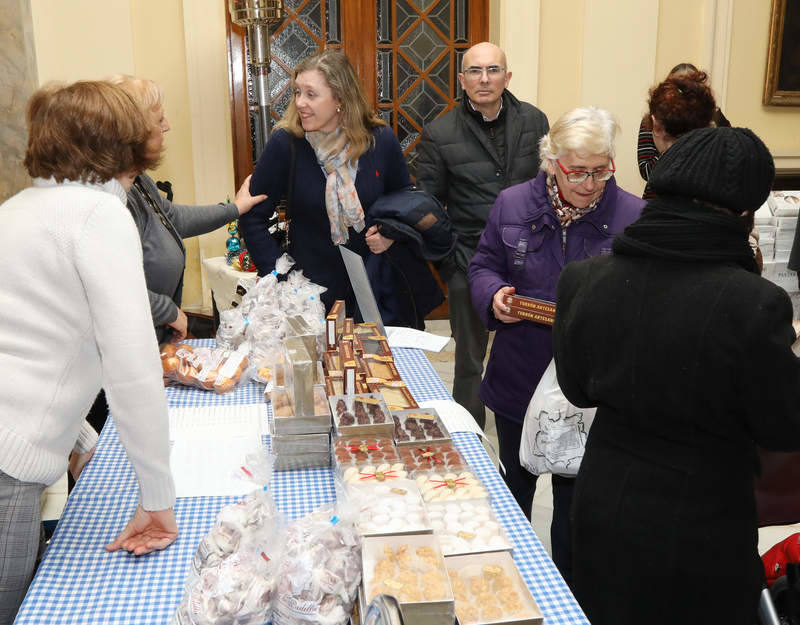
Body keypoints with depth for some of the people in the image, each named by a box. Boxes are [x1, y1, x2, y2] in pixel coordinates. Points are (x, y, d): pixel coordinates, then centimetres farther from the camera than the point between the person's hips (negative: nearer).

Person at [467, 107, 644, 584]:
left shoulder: (634, 216, -9)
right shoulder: (513, 204, -2)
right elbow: (484, 265, 8)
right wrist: (494, 294, -14)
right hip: (519, 379, 3)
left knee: (576, 499, 12)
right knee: (515, 487, 23)